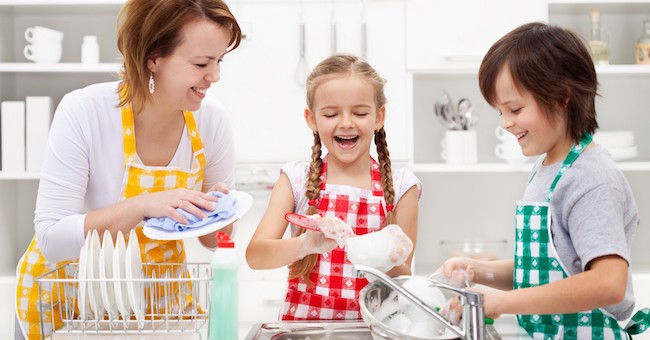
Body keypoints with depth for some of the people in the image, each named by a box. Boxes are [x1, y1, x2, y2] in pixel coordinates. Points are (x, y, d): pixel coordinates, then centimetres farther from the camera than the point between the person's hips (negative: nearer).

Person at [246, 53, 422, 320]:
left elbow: (404, 278, 2)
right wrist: (308, 244, -28)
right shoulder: (296, 180, 1)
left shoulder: (400, 187, 0)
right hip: (302, 320, -2)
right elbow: (254, 255, -9)